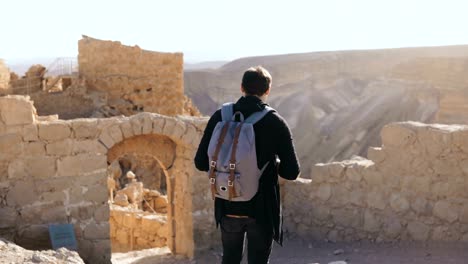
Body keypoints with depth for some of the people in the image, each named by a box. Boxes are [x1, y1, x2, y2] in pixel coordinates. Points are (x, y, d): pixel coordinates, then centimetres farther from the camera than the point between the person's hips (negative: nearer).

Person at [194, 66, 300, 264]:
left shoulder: (220, 117, -3)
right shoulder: (275, 122, -9)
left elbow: (201, 162, -2)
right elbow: (292, 172, -10)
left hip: (228, 208, 3)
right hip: (261, 210, -2)